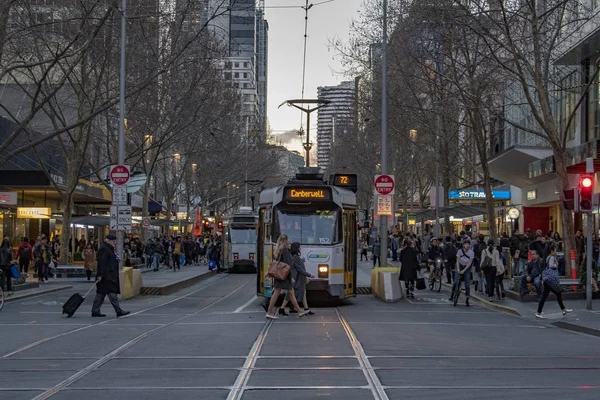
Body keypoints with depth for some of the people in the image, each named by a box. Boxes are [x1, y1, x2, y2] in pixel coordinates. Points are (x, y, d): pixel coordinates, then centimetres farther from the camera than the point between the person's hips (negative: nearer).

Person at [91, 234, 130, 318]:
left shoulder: (109, 248, 21)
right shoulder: (104, 249, -13)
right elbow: (101, 263, -20)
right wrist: (100, 275, -25)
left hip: (110, 276, 11)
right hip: (106, 276, -11)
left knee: (101, 293, 10)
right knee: (112, 292, -11)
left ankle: (95, 311, 12)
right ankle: (118, 311, -13)